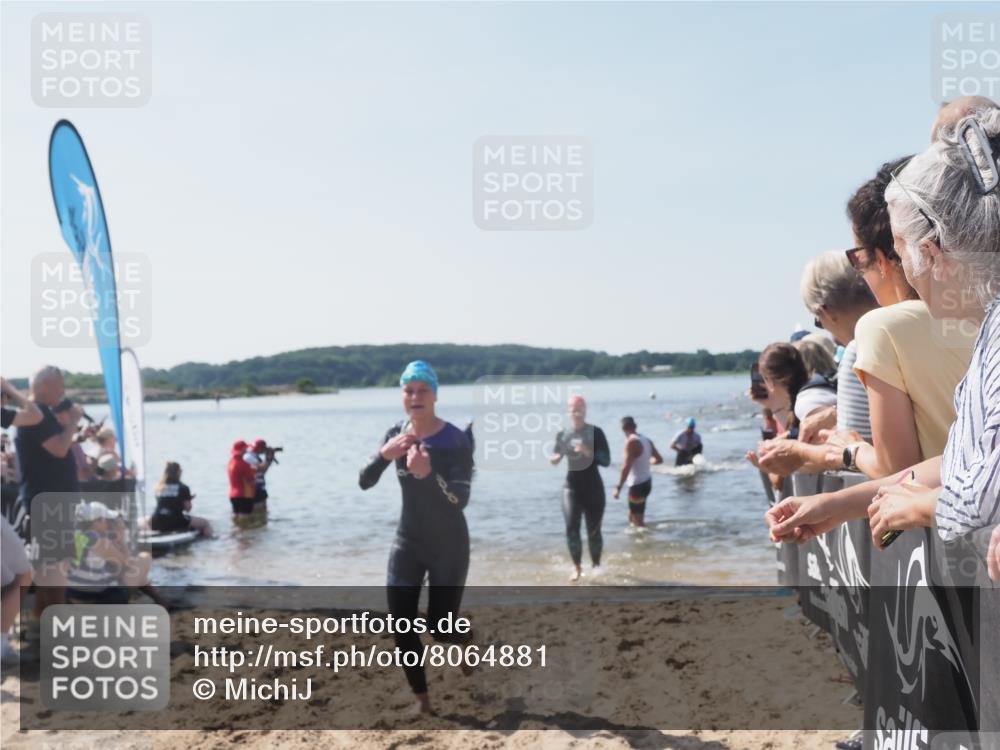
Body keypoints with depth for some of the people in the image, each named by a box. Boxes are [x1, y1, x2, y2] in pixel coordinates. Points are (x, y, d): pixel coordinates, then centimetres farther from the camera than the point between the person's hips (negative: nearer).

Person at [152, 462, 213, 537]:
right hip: (176, 522, -4)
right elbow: (187, 508, -2)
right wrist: (189, 499, 17)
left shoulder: (159, 487, 10)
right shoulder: (183, 488, -3)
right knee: (205, 523, 11)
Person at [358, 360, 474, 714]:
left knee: (442, 629, 2)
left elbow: (461, 500, -23)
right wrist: (384, 454, -26)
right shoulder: (397, 434, -3)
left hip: (449, 545, -4)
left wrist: (428, 473, -39)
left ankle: (469, 639, 39)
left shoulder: (456, 440, -18)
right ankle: (422, 698, 16)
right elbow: (364, 482, -6)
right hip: (407, 541, 4)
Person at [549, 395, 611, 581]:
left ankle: (596, 565, 29)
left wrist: (588, 452, -26)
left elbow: (606, 461, -11)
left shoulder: (595, 432, -7)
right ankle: (577, 567, 5)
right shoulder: (562, 434, 2)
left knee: (594, 531, 7)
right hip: (571, 486, 2)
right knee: (571, 528, -11)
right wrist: (554, 458, -11)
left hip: (593, 486, -2)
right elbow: (555, 457, 12)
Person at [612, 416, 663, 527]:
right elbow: (659, 459, 17)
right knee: (633, 516, 19)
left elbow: (626, 467, -24)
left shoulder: (631, 442, -17)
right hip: (646, 481, 9)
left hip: (637, 484, -9)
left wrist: (618, 488, -23)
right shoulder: (646, 440, 8)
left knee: (637, 520, -4)